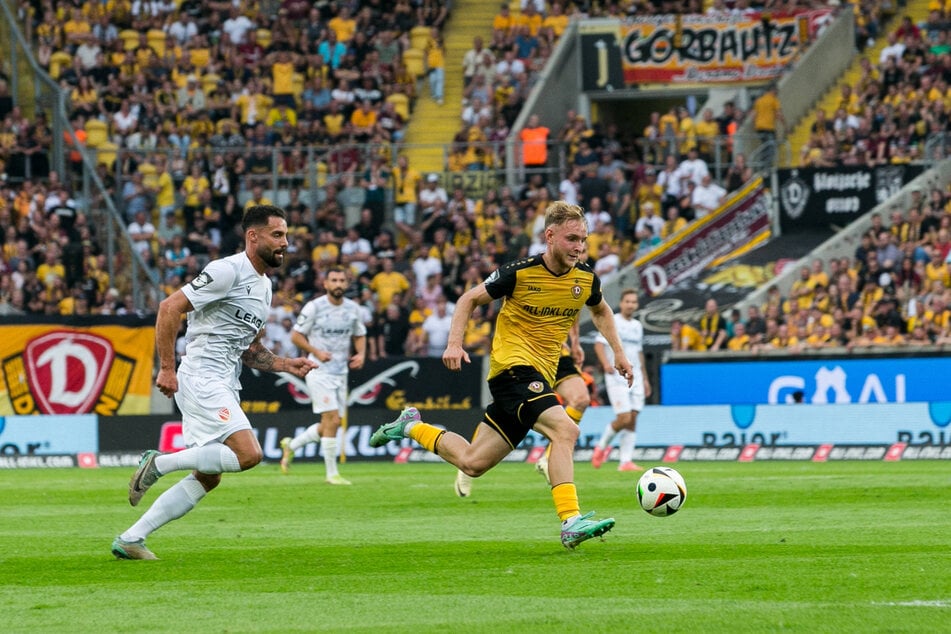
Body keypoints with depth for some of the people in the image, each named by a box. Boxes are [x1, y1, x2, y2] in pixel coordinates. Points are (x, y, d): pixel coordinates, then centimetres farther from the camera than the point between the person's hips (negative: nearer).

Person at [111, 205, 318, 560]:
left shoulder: (264, 286, 18)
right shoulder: (228, 271, -11)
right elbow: (170, 308, -15)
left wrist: (288, 366, 9)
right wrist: (167, 368, -18)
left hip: (223, 389, 10)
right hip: (201, 380, -10)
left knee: (207, 478, 10)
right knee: (248, 453, -22)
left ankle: (130, 540, 14)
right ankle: (160, 463, -9)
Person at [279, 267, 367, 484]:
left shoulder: (353, 309, 7)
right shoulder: (314, 307, -9)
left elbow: (359, 335, 19)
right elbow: (296, 336, -4)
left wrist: (361, 354, -1)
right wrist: (316, 352, -18)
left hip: (341, 371, 6)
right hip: (320, 371, -6)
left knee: (331, 423, 8)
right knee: (332, 420, -13)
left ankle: (291, 445, 29)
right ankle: (332, 473, -5)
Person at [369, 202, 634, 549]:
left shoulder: (586, 279, 4)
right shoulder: (520, 273, -11)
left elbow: (600, 310, 28)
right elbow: (469, 299, 1)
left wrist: (618, 352, 20)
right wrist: (454, 343, -11)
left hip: (539, 377, 7)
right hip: (513, 366, -7)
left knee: (472, 463, 6)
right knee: (564, 429, -28)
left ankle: (412, 426, 27)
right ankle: (571, 523, -30)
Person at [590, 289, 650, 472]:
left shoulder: (637, 326, 17)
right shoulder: (612, 322, -4)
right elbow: (599, 344, -13)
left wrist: (645, 378, 25)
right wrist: (606, 363, -29)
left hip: (635, 378, 6)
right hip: (617, 377, -6)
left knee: (632, 420, -1)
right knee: (624, 419, -13)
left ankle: (626, 461, 0)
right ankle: (602, 446, 11)